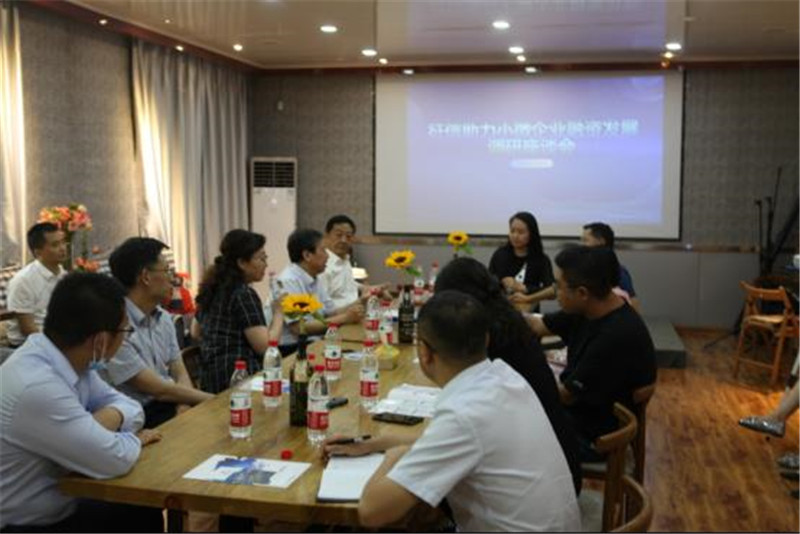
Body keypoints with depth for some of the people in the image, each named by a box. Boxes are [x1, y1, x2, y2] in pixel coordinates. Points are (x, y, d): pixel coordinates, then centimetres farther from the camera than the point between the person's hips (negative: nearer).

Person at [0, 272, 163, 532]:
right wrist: (134, 438, -8)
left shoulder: (69, 359, -5)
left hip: (58, 508, 8)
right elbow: (116, 460, -29)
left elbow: (130, 407, 3)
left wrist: (108, 418, -19)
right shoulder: (36, 388, -32)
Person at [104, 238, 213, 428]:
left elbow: (179, 373, 8)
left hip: (169, 405, 7)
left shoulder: (164, 318, 8)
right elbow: (157, 389, -16)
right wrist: (214, 400, -11)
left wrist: (184, 407, -12)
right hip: (138, 417, -7)